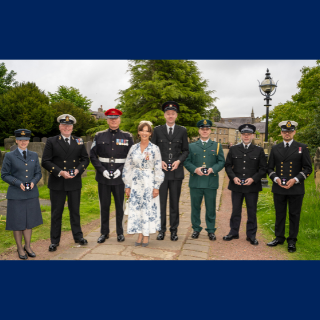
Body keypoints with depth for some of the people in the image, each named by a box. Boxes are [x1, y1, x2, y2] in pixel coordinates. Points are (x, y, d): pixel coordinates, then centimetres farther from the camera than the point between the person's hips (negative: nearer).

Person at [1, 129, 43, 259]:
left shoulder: (34, 155, 7)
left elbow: (38, 173, 10)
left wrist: (33, 182, -10)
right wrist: (18, 183, -16)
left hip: (31, 194, 3)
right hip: (16, 195, -3)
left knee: (29, 221, 11)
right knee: (17, 222, 6)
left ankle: (28, 247, 27)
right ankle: (20, 249, 24)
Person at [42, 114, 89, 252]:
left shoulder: (79, 141, 7)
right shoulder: (51, 141, 0)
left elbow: (85, 159, 9)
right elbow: (45, 161, -6)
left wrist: (78, 170, -10)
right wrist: (60, 172, -17)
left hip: (75, 182, 2)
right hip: (57, 183, -2)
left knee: (75, 211, 14)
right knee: (56, 212, 7)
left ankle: (78, 236, 28)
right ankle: (54, 240, 20)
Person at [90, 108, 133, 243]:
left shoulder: (127, 137, 3)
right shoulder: (99, 136, 5)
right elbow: (93, 156, 3)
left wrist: (120, 170, -11)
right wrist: (102, 170, -10)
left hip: (120, 177, -1)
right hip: (103, 177, 1)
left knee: (119, 205, 8)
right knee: (104, 205, 8)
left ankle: (120, 232, 23)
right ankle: (104, 232, 23)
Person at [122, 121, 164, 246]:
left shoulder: (155, 149, -2)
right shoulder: (133, 148, 5)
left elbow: (158, 169, -4)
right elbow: (128, 168, 7)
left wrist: (156, 187, -8)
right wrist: (127, 186, 5)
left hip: (149, 183, -3)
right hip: (136, 183, 3)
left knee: (148, 208, 1)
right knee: (136, 208, 5)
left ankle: (146, 235, 15)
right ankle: (140, 234, 19)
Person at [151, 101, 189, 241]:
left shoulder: (182, 131, 8)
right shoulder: (157, 130, 6)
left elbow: (186, 150, 10)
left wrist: (179, 161, -8)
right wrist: (159, 161, -8)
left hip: (176, 172, 0)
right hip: (161, 172, 0)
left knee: (175, 202, 7)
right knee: (161, 202, 3)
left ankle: (174, 230, 18)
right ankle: (162, 229, 15)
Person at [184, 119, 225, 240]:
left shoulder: (217, 146, 11)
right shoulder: (191, 146, 11)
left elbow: (221, 162, 5)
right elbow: (187, 162, 5)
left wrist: (212, 169, -13)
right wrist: (195, 169, -13)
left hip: (211, 183, 0)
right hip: (195, 182, 1)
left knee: (211, 208, 6)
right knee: (195, 207, 7)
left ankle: (211, 230, 19)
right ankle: (196, 229, 22)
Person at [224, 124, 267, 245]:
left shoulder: (259, 151, 4)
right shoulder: (233, 149, 8)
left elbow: (263, 169, 2)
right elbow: (228, 166, 8)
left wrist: (253, 178, -12)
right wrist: (233, 177, -8)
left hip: (252, 186, -1)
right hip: (236, 186, 1)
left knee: (252, 212, 6)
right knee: (236, 210, 10)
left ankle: (251, 235, 19)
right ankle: (234, 232, 23)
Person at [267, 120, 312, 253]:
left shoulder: (302, 148, 2)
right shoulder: (275, 148, 8)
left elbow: (308, 168, -1)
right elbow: (270, 168, 10)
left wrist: (295, 180, -14)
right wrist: (276, 178, -9)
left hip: (296, 188, -2)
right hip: (279, 188, 2)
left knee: (294, 215, 6)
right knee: (279, 214, 11)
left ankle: (292, 241, 18)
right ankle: (279, 237, 24)